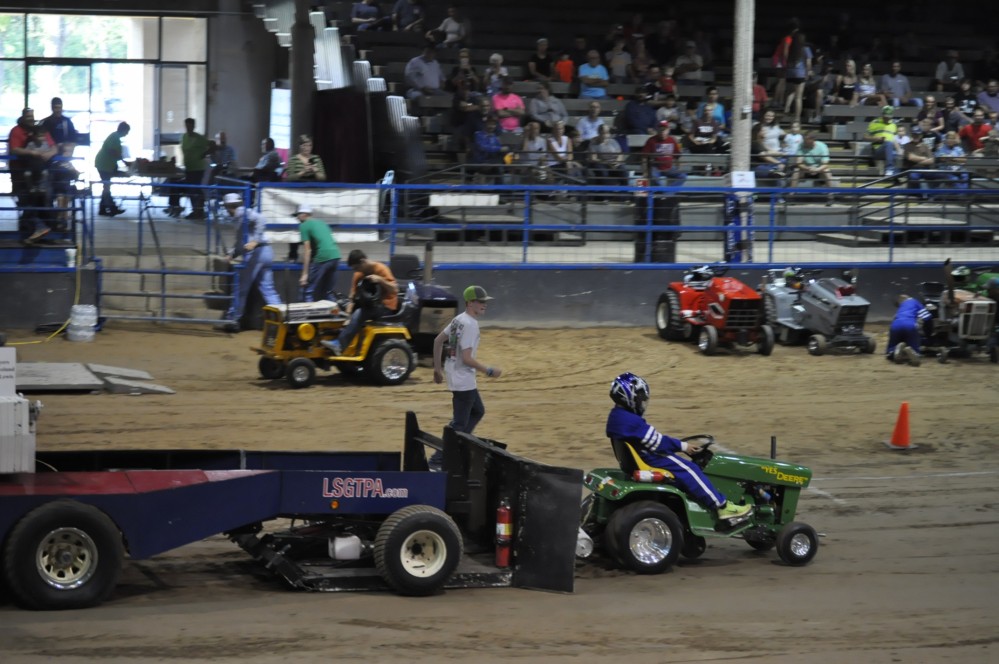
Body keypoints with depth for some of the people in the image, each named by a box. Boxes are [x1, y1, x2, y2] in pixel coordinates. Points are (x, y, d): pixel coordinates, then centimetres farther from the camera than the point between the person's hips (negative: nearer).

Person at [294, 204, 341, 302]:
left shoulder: (304, 226, 2)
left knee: (308, 291, 0)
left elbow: (308, 250, -6)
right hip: (336, 256, 7)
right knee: (327, 292, 17)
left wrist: (305, 274, -8)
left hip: (323, 257, -7)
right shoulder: (321, 223, 24)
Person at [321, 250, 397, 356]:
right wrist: (348, 317, -16)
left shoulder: (381, 269, -12)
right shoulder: (359, 274, 3)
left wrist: (380, 280, -32)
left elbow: (394, 290, -17)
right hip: (370, 304, 8)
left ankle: (339, 344, -39)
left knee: (359, 313, -31)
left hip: (386, 306, -8)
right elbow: (353, 297, -1)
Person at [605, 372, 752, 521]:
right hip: (649, 462, -11)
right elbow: (657, 443, -21)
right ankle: (722, 506, -9)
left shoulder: (616, 416, 7)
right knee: (689, 471, -10)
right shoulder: (632, 422, -27)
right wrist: (682, 446, -10)